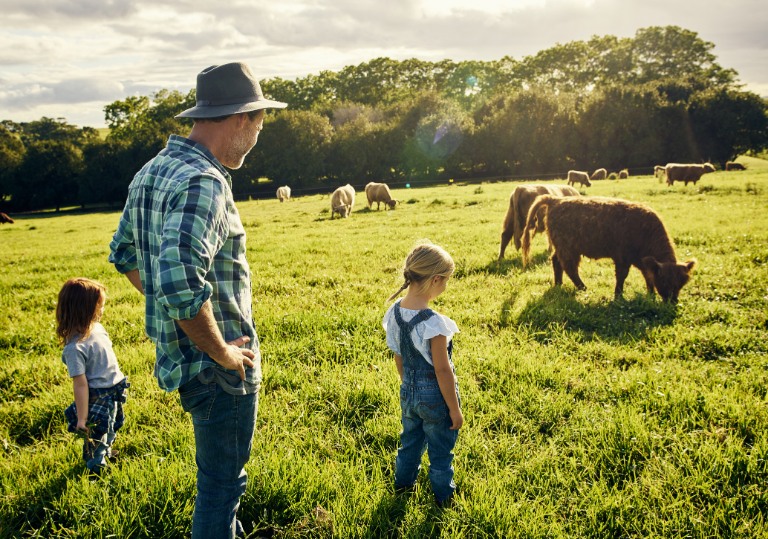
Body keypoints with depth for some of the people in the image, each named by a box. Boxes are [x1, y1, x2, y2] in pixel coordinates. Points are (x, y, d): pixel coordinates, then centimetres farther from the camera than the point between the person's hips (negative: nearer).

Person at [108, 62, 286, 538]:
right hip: (220, 370, -10)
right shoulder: (204, 182, -24)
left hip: (179, 354, 10)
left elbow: (124, 254, 18)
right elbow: (181, 284, -36)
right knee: (222, 483, 8)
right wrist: (222, 352, -22)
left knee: (221, 473, 28)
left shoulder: (151, 172, 7)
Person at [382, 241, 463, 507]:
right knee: (440, 450, 18)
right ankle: (443, 495, 37)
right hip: (435, 397, -6)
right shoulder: (433, 323, -31)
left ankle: (403, 482, 48)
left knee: (410, 441, 28)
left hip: (409, 393, 6)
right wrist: (454, 408, -12)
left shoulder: (394, 312, -10)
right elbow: (442, 370, -24)